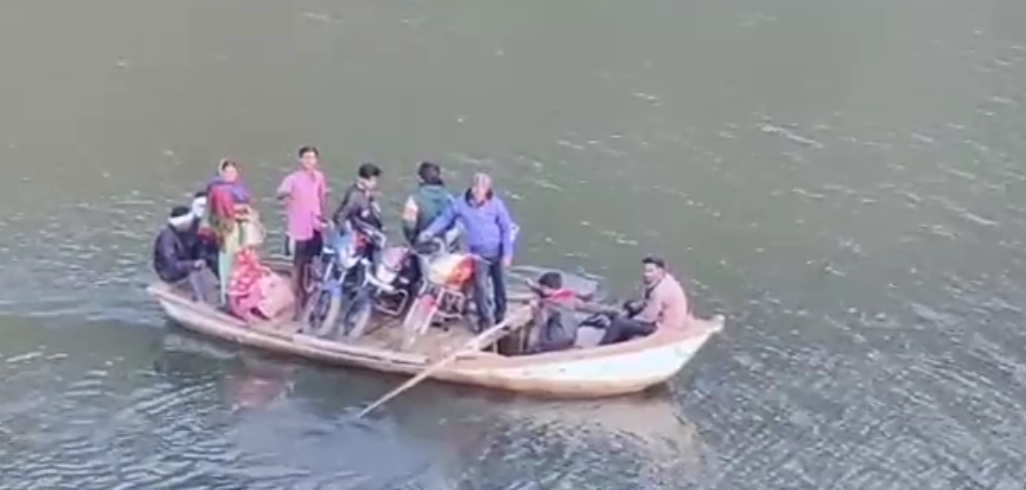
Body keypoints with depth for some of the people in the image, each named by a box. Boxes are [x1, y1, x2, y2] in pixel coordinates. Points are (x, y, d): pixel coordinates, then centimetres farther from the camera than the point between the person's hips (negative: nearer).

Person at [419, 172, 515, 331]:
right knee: (480, 286, -12)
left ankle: (500, 316, 34)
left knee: (500, 285, 14)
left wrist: (507, 254, -7)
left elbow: (507, 229, -5)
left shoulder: (496, 204, -10)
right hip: (478, 253, 0)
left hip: (497, 252, 1)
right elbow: (445, 218, 6)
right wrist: (430, 231, -7)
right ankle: (485, 319, 3)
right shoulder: (461, 204, -8)